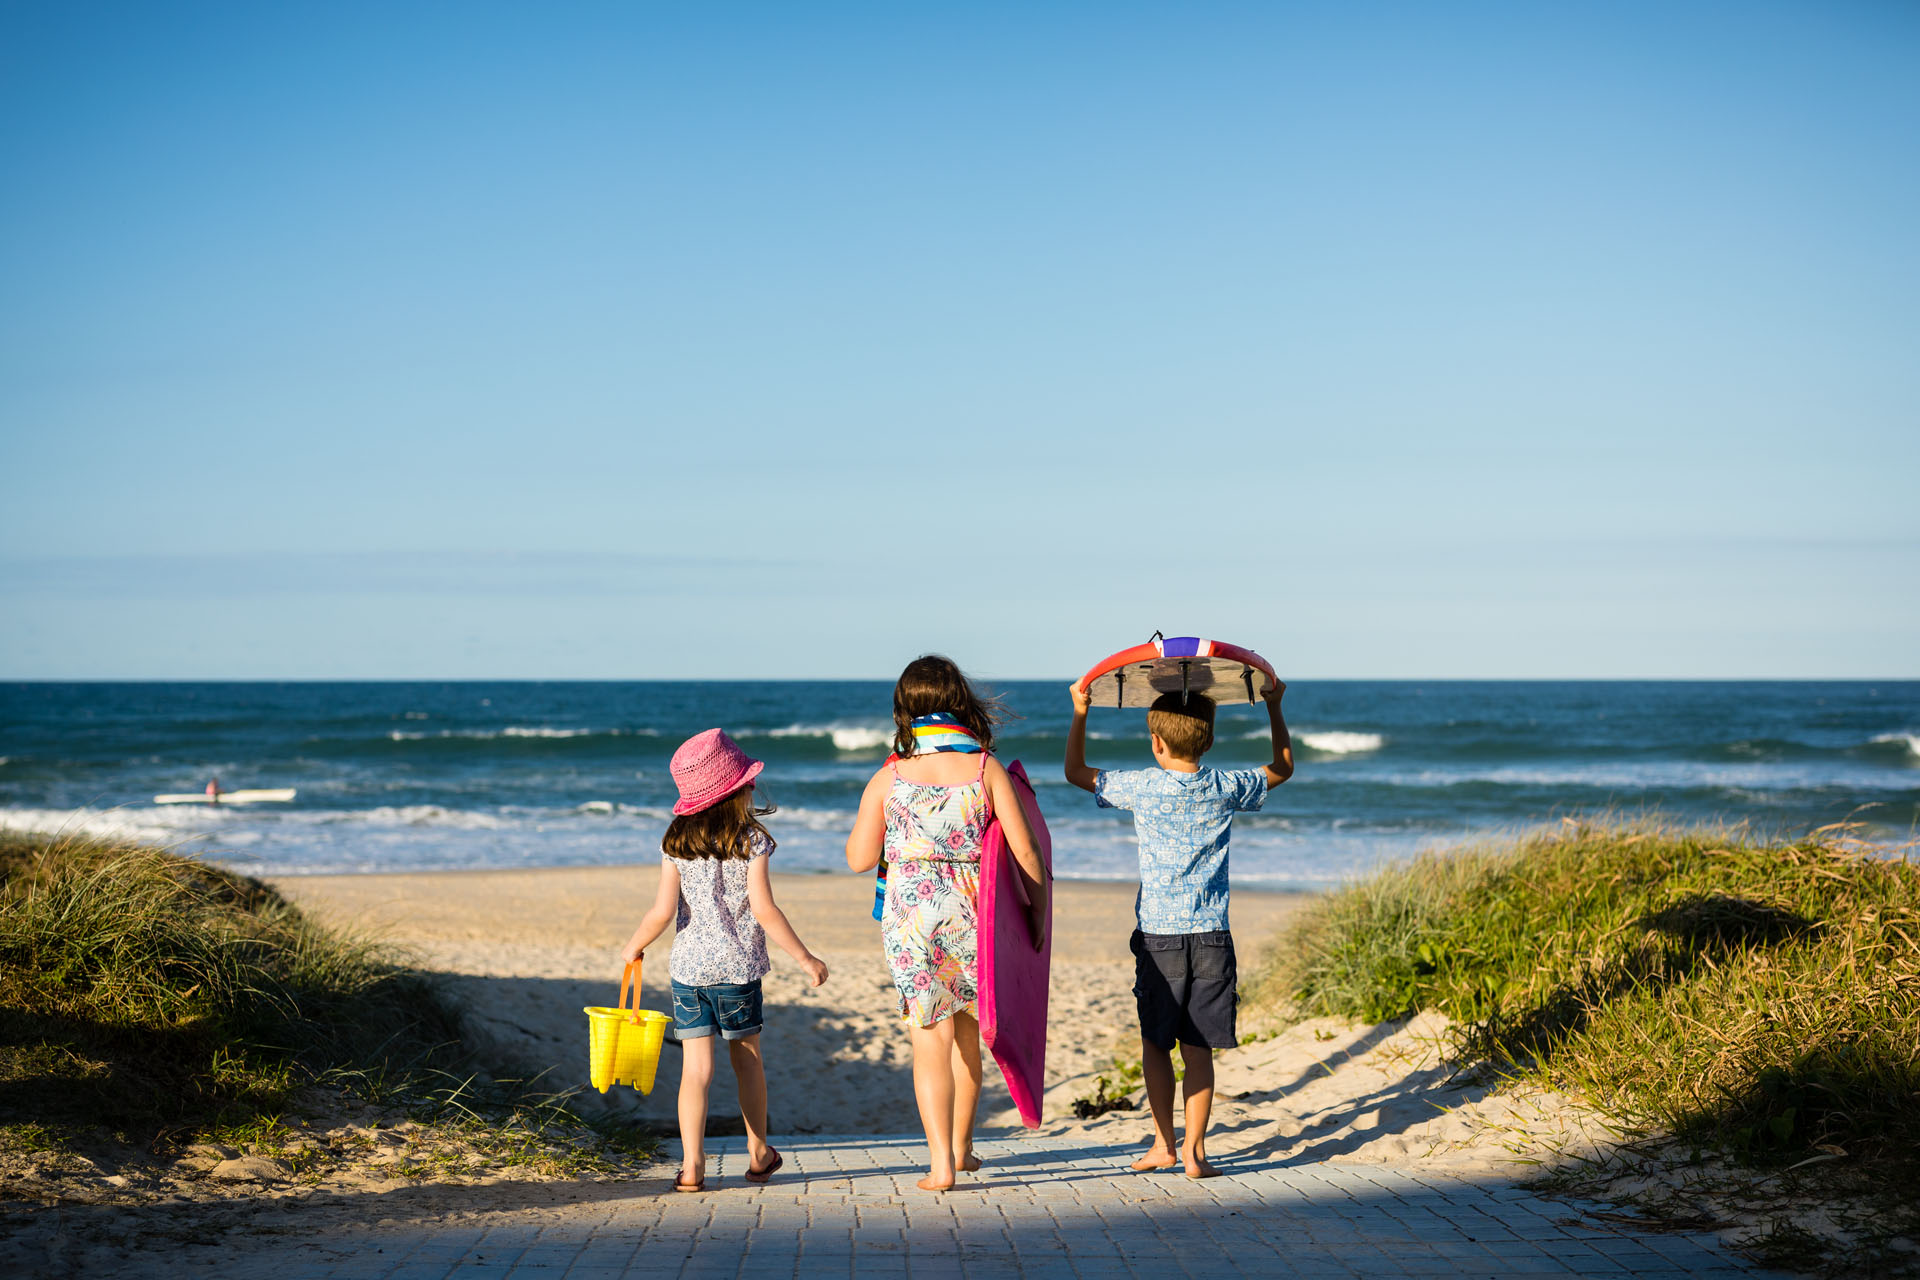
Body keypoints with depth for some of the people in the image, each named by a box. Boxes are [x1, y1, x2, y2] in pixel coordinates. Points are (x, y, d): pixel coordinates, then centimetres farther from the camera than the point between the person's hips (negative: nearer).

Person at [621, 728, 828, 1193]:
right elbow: (764, 911, -14)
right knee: (747, 1057, 16)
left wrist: (634, 946, 13)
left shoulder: (676, 844, -2)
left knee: (697, 1065, 1)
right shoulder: (752, 841, -10)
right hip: (739, 967, -1)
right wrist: (805, 958, -7)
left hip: (688, 966, 1)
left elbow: (662, 911, -5)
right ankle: (758, 1153, 28)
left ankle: (692, 1164, -6)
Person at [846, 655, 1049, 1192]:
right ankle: (961, 1146, 30)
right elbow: (1024, 851, -6)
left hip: (910, 917, -1)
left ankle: (941, 1162, -3)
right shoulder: (986, 769, -5)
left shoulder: (889, 777, -3)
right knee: (966, 1031, 19)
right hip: (973, 912, 1)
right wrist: (1037, 908, 7)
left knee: (930, 1040, 3)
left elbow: (859, 858, 2)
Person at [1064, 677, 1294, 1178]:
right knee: (1198, 1048, 4)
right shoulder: (1225, 787, 1)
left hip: (1158, 934, -2)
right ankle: (1194, 1147, 1)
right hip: (1211, 935, 2)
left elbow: (1076, 771, 8)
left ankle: (1164, 1143, 13)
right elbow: (1283, 768, 20)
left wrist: (1080, 714, 13)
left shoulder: (1142, 787, -6)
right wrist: (1274, 707, 26)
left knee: (1155, 1043, 11)